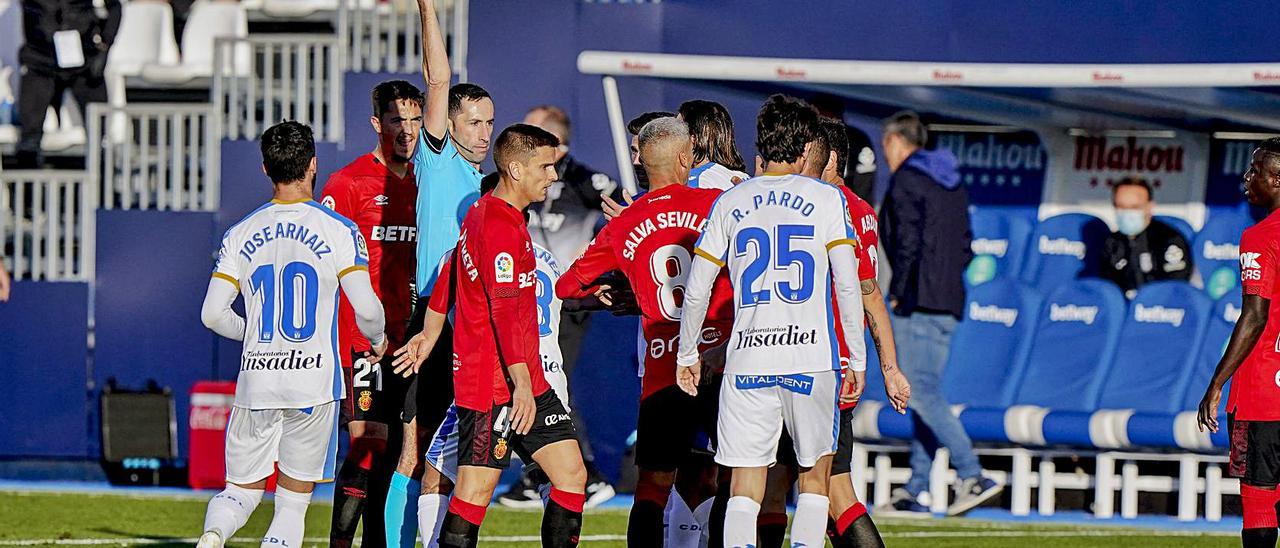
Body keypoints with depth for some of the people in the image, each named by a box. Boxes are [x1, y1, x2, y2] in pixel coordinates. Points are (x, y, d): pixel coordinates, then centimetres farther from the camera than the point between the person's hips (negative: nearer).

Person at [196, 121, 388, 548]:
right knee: (294, 501, 7)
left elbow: (213, 314, 2)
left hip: (256, 380, 2)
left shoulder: (241, 235, 5)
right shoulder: (337, 230, -4)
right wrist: (377, 341, 14)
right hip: (314, 382, -2)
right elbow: (366, 308, -9)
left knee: (242, 490, 13)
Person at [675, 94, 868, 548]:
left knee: (745, 487, 3)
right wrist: (857, 361, 3)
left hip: (747, 359, 2)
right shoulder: (825, 199, 1)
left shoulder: (729, 203, 8)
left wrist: (688, 354, 21)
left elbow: (696, 291, 8)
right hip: (812, 357, -2)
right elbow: (847, 285, -4)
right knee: (814, 476, 13)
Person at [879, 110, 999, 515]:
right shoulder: (953, 182, 18)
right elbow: (965, 243, 18)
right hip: (949, 305, 9)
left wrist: (898, 293, -9)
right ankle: (917, 489, 10)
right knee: (926, 391, 11)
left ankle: (972, 476, -22)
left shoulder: (906, 180, -7)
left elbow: (907, 240, -16)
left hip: (917, 301, -9)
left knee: (922, 392, -11)